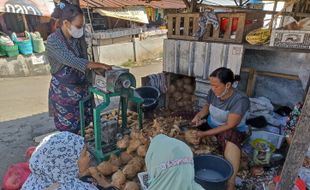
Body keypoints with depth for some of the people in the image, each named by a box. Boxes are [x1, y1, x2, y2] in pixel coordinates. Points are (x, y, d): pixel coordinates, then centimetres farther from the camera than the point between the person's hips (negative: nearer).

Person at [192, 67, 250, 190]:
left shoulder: (240, 100, -26)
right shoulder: (213, 92, -10)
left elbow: (229, 125, -26)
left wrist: (205, 134, -27)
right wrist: (199, 115, -11)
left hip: (233, 131, -6)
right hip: (211, 125, 6)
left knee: (230, 137, -40)